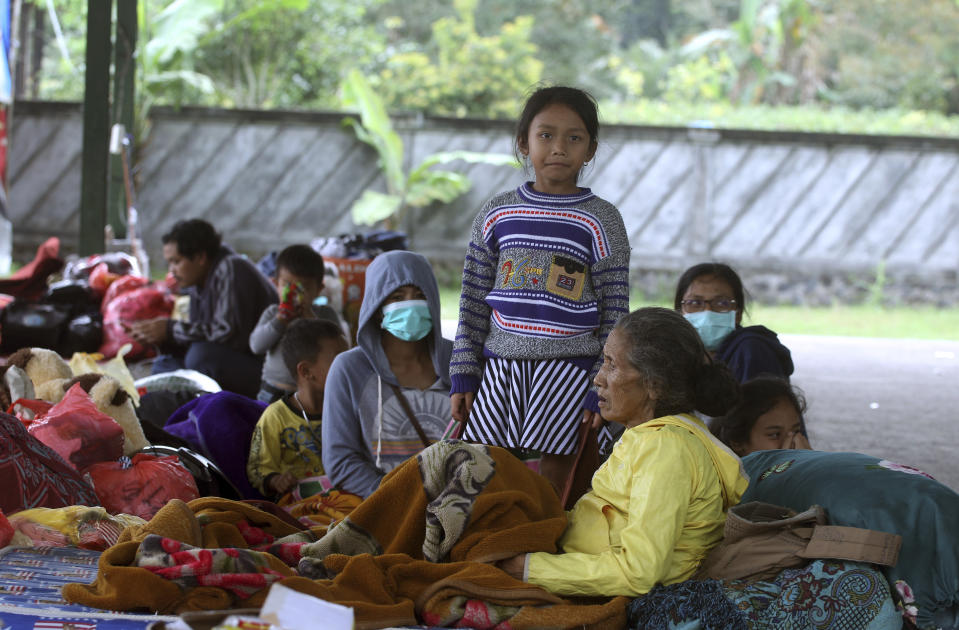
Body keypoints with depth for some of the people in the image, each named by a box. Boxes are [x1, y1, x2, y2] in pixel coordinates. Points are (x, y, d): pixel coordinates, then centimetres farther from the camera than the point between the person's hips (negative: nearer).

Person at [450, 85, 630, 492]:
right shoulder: (497, 214, 8)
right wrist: (463, 375, 7)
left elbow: (615, 312, -1)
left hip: (568, 365, -3)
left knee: (553, 474, -4)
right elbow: (474, 301, 12)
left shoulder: (601, 221, 0)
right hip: (501, 362, 3)